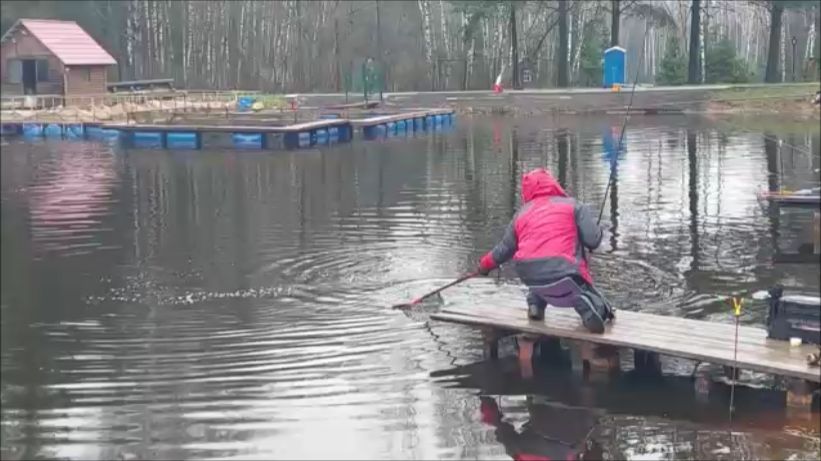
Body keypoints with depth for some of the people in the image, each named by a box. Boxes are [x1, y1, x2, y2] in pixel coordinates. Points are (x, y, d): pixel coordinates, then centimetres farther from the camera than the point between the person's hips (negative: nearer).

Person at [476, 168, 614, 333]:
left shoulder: (522, 213, 21)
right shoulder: (573, 205, 12)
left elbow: (504, 249, 32)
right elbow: (593, 240, 2)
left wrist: (484, 265, 50)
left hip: (528, 274, 5)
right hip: (562, 271, -4)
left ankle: (535, 304, 23)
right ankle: (595, 308, -24)